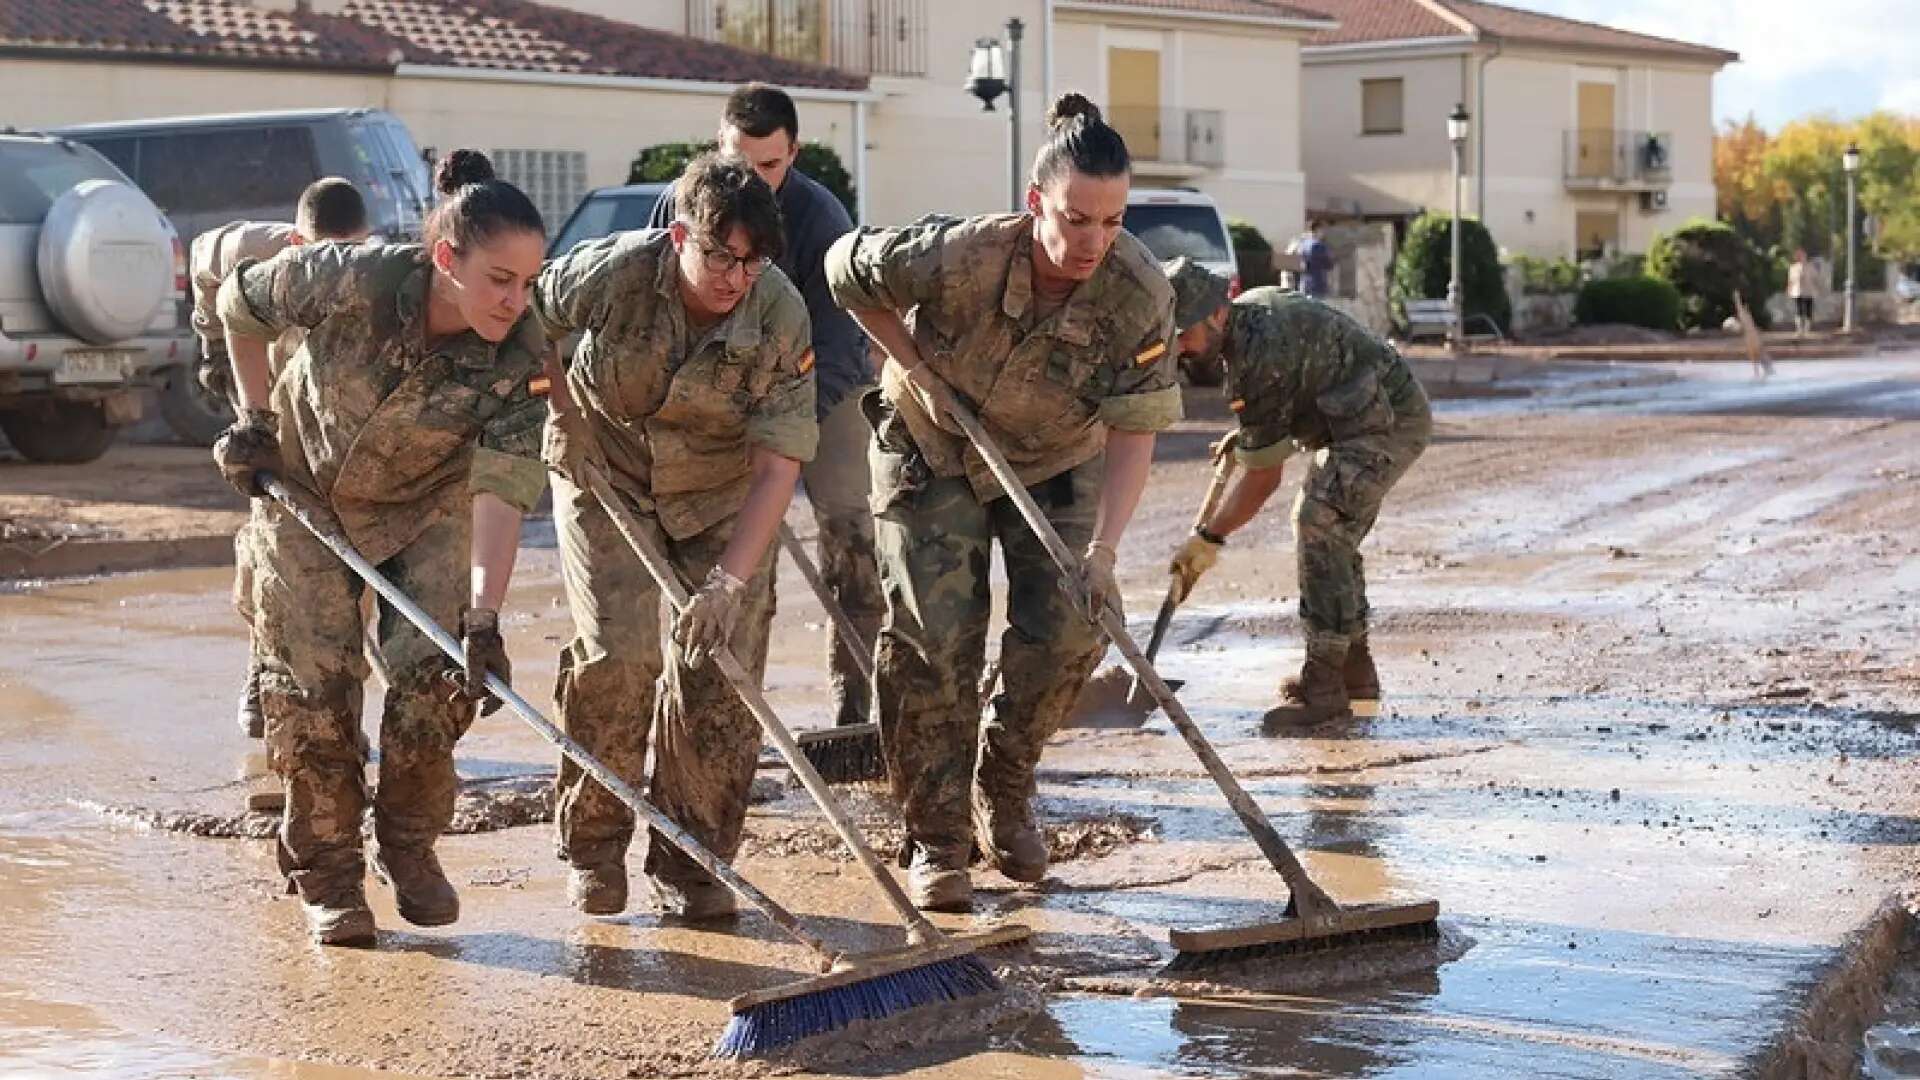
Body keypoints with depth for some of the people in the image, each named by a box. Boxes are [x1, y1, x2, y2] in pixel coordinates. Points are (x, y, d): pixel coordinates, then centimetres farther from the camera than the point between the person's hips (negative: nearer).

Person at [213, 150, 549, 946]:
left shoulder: (518, 359, -28)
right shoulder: (350, 281, -32)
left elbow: (500, 491, -33)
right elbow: (240, 303, -11)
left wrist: (484, 618, -43)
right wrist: (254, 418, -8)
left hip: (424, 506, 1)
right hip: (303, 490, -1)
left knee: (436, 674, -9)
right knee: (312, 681, -3)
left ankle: (410, 848, 16)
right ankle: (325, 874, 13)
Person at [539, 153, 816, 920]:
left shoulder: (781, 316, -23)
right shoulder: (611, 272, -26)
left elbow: (778, 465, -24)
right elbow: (528, 321, -5)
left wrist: (730, 579, -32)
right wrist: (565, 417, -8)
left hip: (722, 491, 1)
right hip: (605, 473, -1)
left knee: (720, 666, -8)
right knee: (617, 654, -14)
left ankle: (690, 861, 8)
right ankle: (591, 845, 6)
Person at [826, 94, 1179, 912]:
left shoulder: (1140, 295, -28)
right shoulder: (963, 257, -34)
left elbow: (1134, 431, -26)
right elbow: (846, 267, -16)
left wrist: (1103, 549, -36)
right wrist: (918, 368, -16)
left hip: (1054, 463, 2)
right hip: (931, 451, -2)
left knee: (1066, 630, -9)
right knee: (934, 639, -9)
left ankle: (1003, 793, 16)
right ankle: (936, 841, 2)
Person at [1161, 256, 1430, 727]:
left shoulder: (1259, 358, -28)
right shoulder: (1251, 306, 2)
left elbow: (1264, 475, -21)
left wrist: (1209, 538, -13)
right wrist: (1247, 437, 20)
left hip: (1389, 421, -11)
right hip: (1360, 419, 11)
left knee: (1319, 525, -20)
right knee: (1332, 533, 15)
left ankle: (1324, 686, -21)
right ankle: (1353, 666, 25)